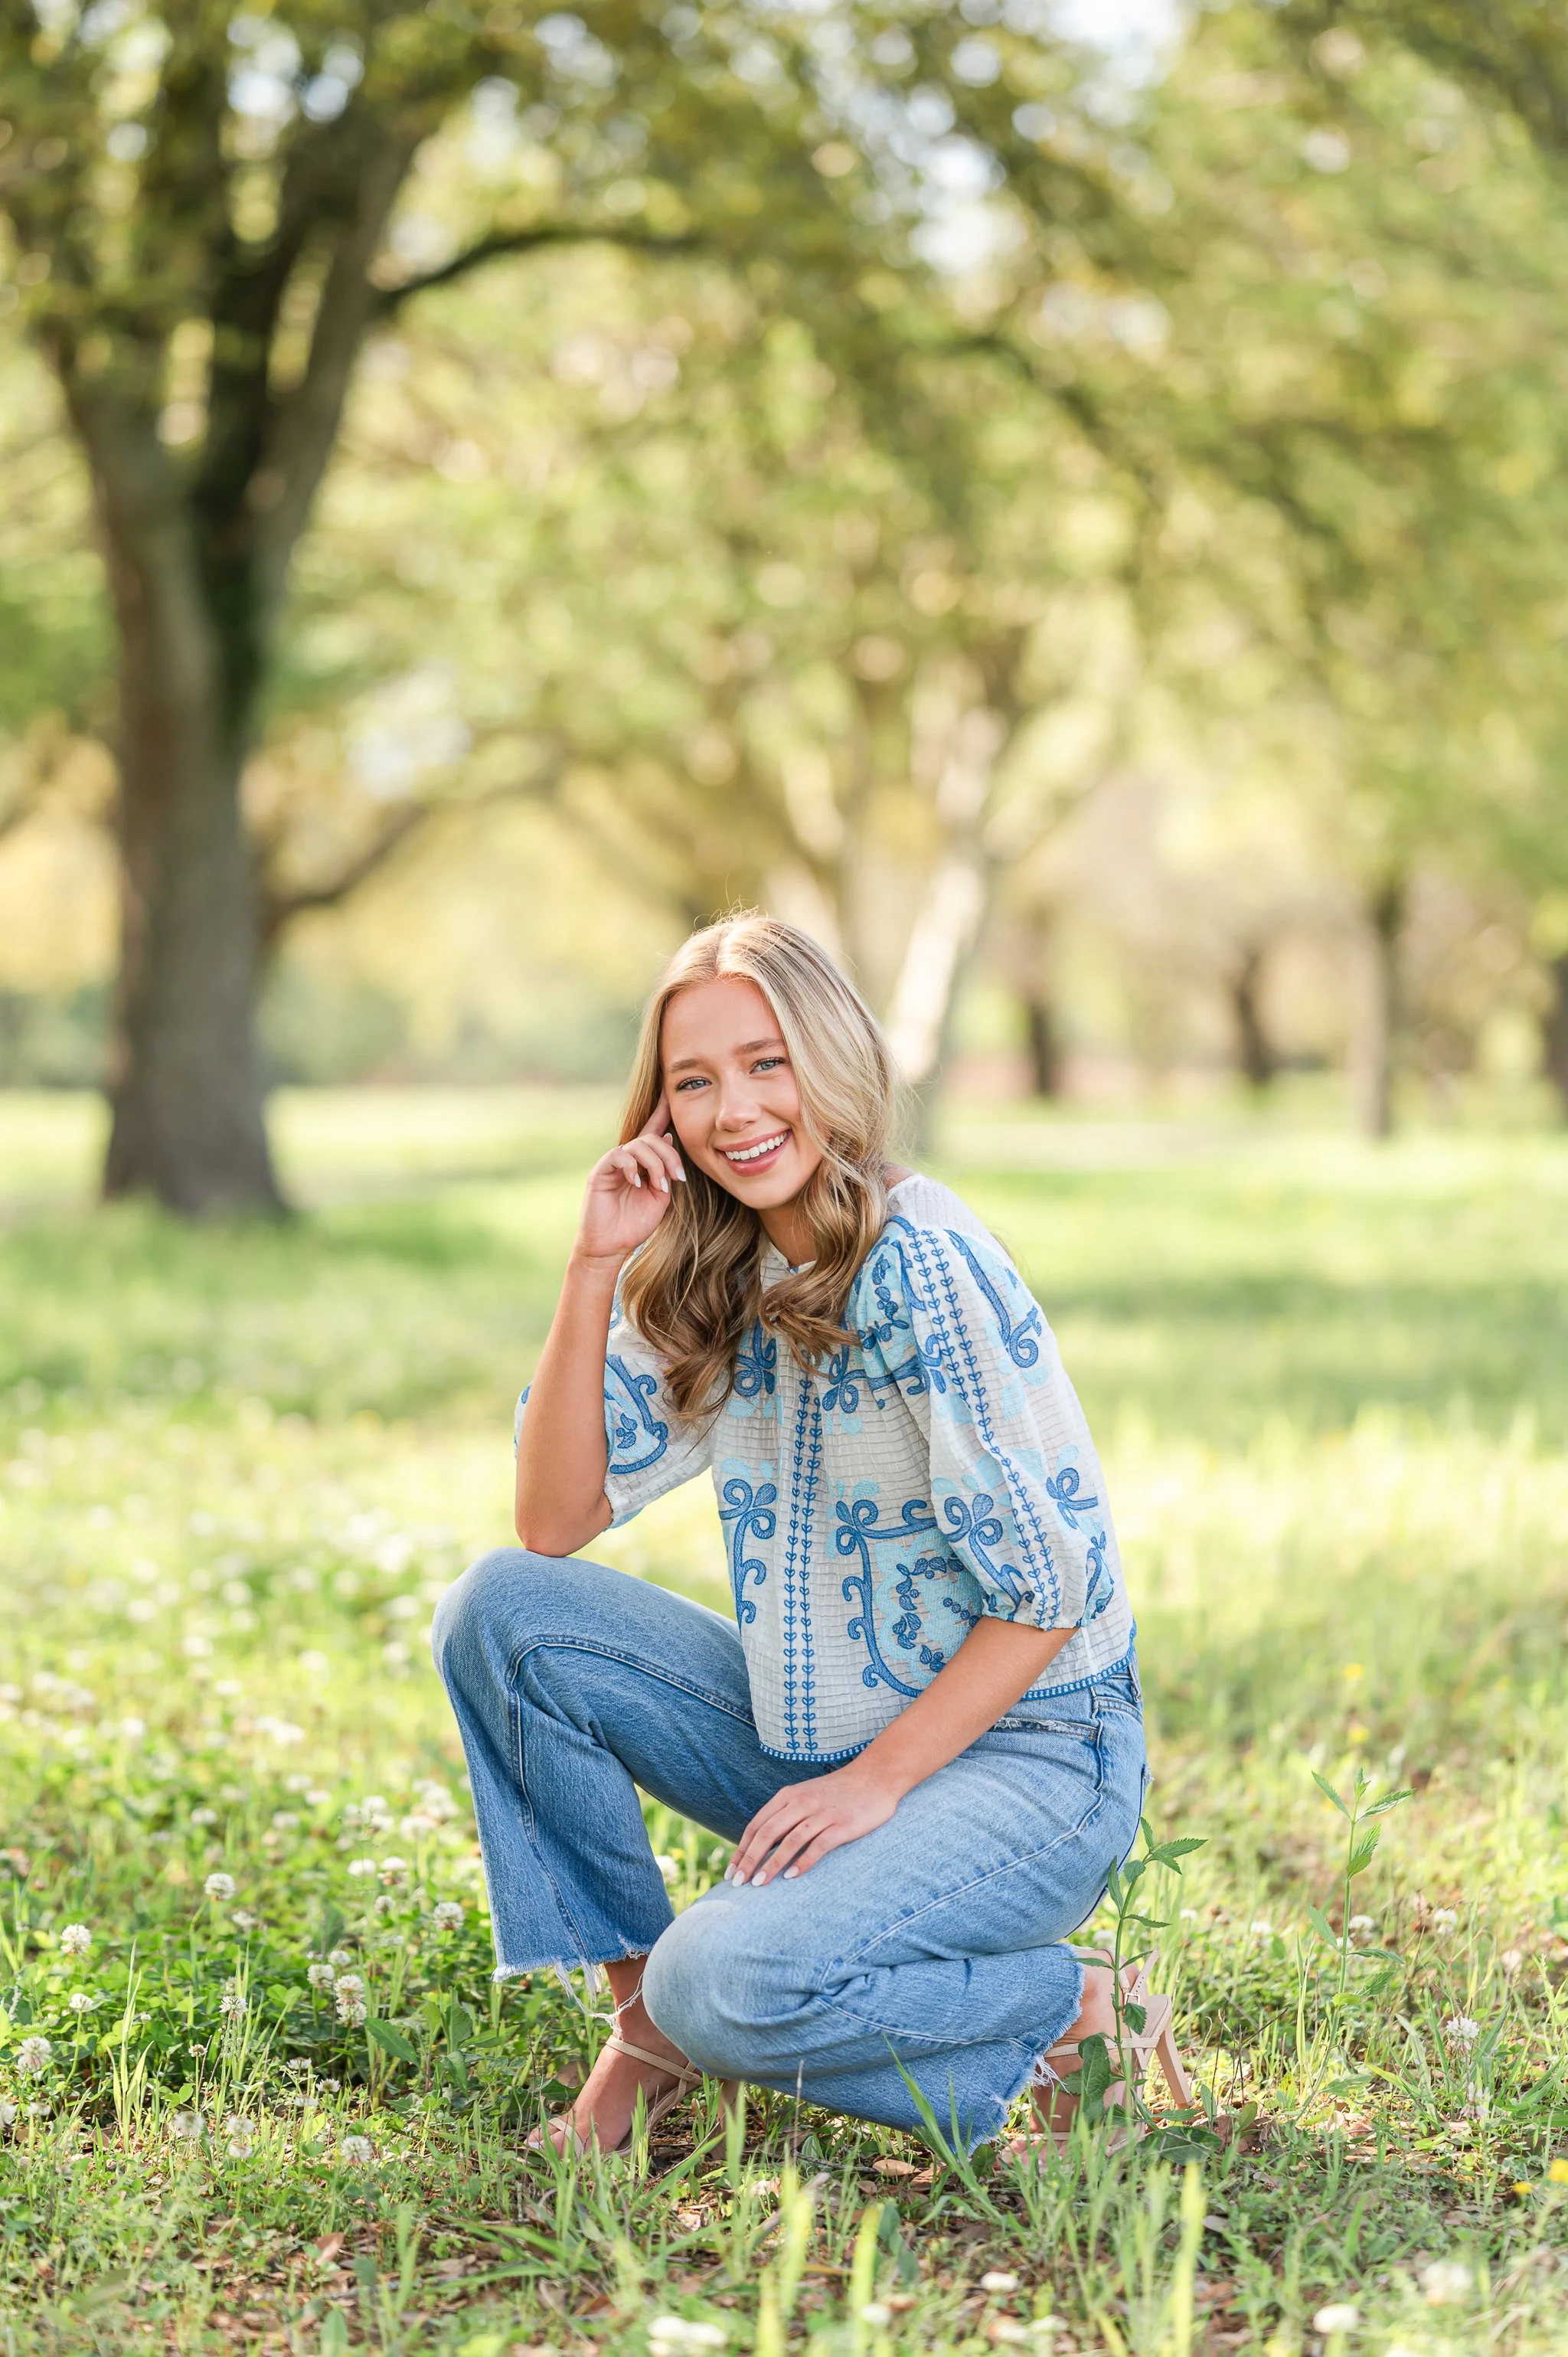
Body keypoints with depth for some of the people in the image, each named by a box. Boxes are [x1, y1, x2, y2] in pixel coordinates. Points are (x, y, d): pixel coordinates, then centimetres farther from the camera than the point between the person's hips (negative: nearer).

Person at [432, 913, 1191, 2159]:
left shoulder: (921, 1263, -19)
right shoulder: (713, 1282, 4)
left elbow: (1050, 1588, -18)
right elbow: (557, 1520, -1)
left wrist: (878, 1779, -19)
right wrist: (595, 1267, -8)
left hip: (1026, 1755, -8)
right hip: (820, 1733, 8)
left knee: (729, 1985, -30)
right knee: (501, 1610, -6)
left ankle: (1072, 2011, -4)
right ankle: (645, 2021, 3)